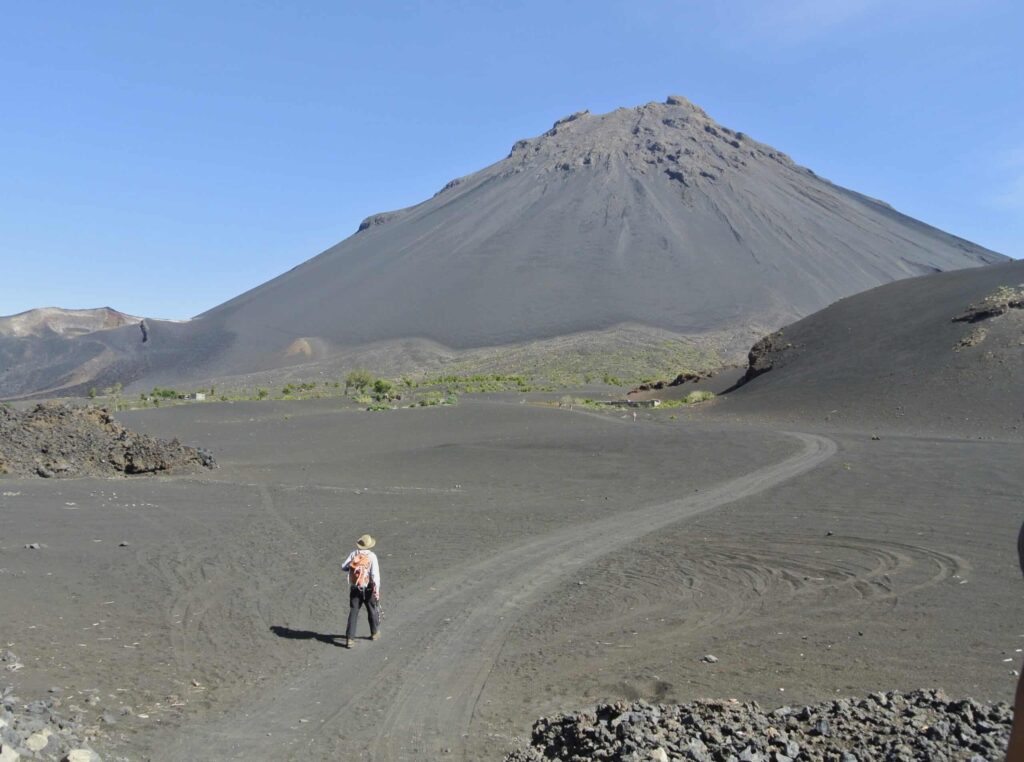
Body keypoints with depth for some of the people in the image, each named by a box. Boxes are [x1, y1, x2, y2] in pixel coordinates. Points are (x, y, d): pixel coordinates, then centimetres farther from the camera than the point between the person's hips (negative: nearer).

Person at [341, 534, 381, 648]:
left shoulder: (353, 554, -2)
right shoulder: (372, 556, -11)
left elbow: (343, 567, -3)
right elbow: (375, 574, -18)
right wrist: (377, 590, -16)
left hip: (354, 588, 2)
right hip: (368, 588, -2)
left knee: (353, 613, 4)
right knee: (372, 611, 18)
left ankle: (349, 638, -4)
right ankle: (374, 633, 34)